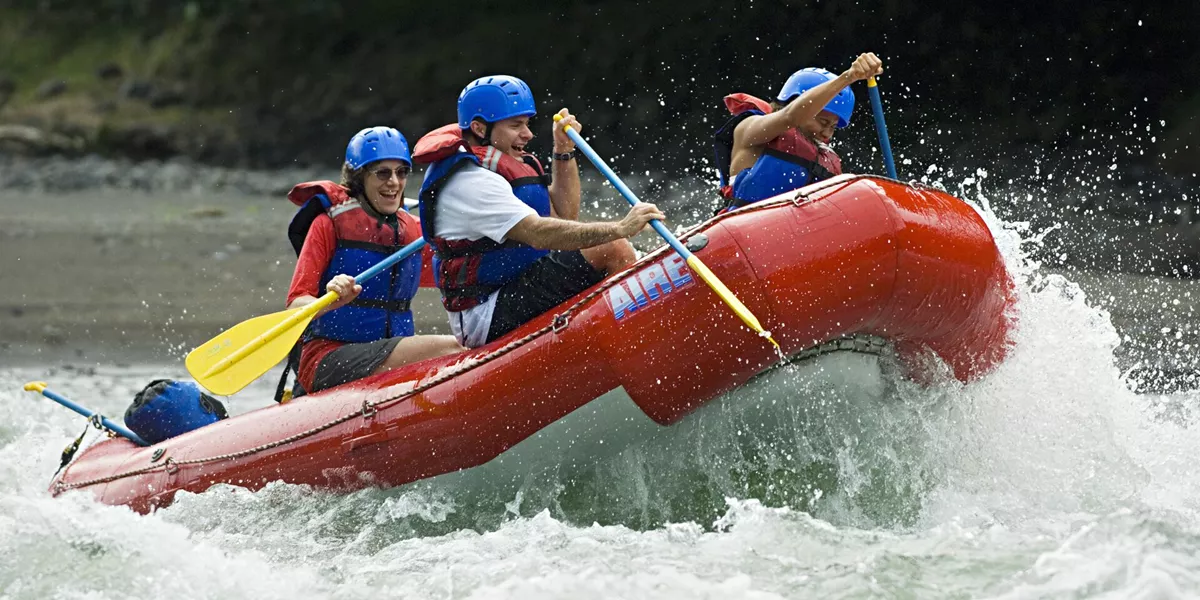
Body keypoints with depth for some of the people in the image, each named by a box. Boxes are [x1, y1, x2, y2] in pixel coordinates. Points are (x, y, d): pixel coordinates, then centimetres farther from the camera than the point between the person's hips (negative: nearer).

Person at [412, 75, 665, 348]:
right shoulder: (470, 181, -18)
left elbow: (563, 217, 15)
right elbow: (539, 234, -29)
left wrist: (564, 151, 5)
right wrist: (620, 228, -32)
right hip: (490, 321, -11)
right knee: (613, 248, -17)